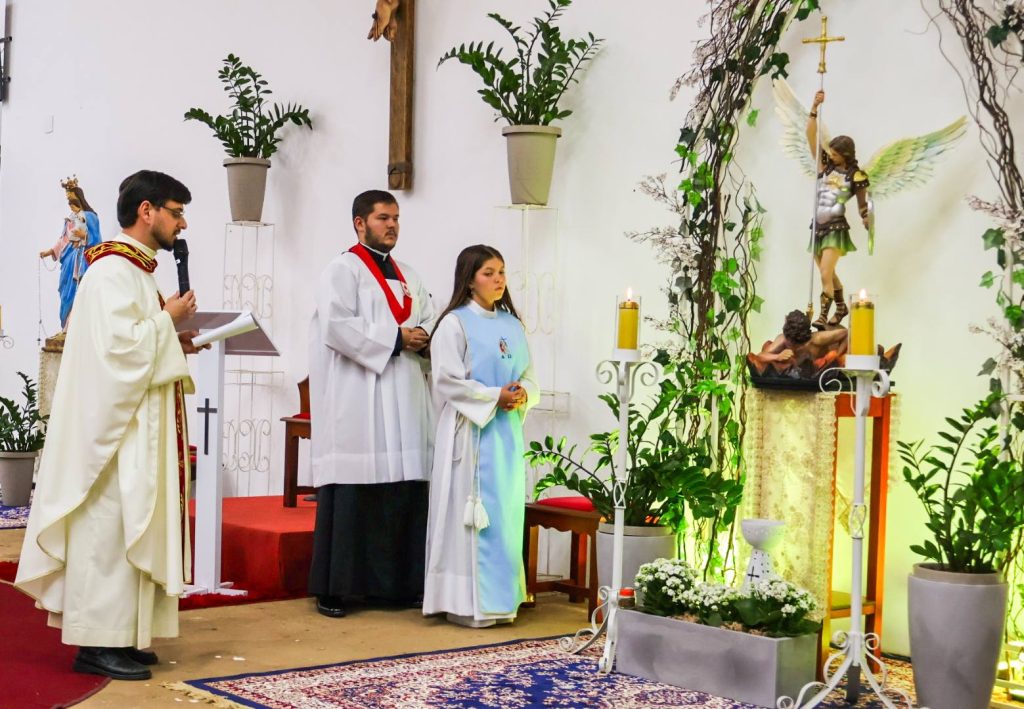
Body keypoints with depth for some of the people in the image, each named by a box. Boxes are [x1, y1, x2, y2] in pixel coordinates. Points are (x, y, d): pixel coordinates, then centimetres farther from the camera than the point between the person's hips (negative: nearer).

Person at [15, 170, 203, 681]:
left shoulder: (134, 270, 17)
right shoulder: (113, 270, -14)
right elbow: (117, 344, -24)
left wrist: (174, 343, 8)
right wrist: (167, 318, -12)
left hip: (137, 427, 10)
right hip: (114, 424, -10)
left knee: (129, 527, 11)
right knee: (108, 528, -7)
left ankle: (116, 635, 16)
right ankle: (97, 643, -2)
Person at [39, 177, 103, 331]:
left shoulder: (89, 216, -7)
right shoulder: (70, 218, 12)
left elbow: (95, 240, -8)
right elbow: (63, 240, 14)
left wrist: (83, 235, -21)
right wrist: (50, 251, 8)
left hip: (83, 259, -7)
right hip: (70, 259, 7)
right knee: (68, 292, 7)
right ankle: (68, 327, 12)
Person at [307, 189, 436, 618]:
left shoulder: (407, 277, 22)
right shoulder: (343, 270, 0)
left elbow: (428, 322, 22)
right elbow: (336, 325, -14)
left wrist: (421, 339, -1)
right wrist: (394, 338, -13)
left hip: (404, 400, 7)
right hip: (357, 400, -7)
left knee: (406, 492, 2)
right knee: (351, 494, -7)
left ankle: (399, 583, 8)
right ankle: (334, 588, -1)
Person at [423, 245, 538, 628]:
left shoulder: (512, 325, 14)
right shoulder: (454, 324, -5)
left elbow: (529, 376, 15)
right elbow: (448, 381, -12)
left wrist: (523, 395, -7)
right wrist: (494, 397, -15)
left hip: (507, 432, 6)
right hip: (470, 432, -6)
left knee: (506, 509, 7)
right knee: (474, 513, -6)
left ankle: (501, 597, 15)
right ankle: (467, 602, 0)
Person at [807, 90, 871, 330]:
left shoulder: (855, 175, -5)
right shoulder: (825, 166, 5)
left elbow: (862, 205, 4)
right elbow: (811, 136, -1)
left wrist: (868, 227, 3)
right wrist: (815, 108, -10)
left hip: (836, 229, -6)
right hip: (818, 227, 6)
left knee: (826, 274, -18)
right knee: (828, 274, 19)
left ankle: (823, 315, -16)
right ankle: (841, 307, 37)